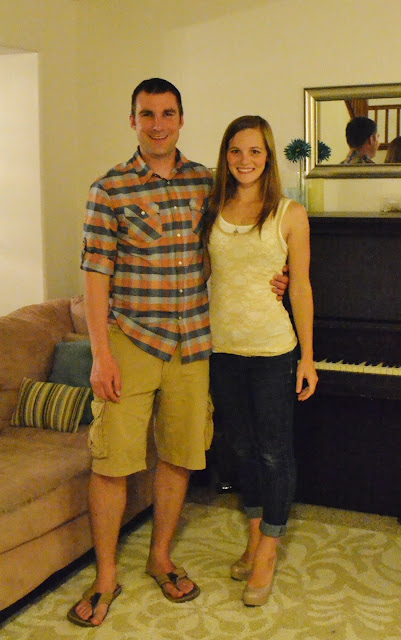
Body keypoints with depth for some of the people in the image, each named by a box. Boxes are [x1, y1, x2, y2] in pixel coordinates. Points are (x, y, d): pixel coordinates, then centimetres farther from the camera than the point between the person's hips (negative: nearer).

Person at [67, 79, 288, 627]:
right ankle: (106, 577, 18)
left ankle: (161, 557, 33)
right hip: (130, 342, -3)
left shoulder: (206, 182, 6)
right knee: (112, 462, -1)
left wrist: (267, 278, 1)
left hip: (191, 344, 4)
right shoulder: (109, 189, -6)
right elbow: (97, 275, -8)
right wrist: (101, 355, -13)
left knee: (178, 456, 13)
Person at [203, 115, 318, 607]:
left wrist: (308, 357, -4)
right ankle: (255, 535, 32)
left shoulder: (290, 215, -3)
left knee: (274, 451, 4)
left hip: (272, 349, -3)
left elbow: (301, 288, -2)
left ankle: (268, 552, 20)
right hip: (221, 348, 3)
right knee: (243, 446, 15)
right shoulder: (213, 211, 5)